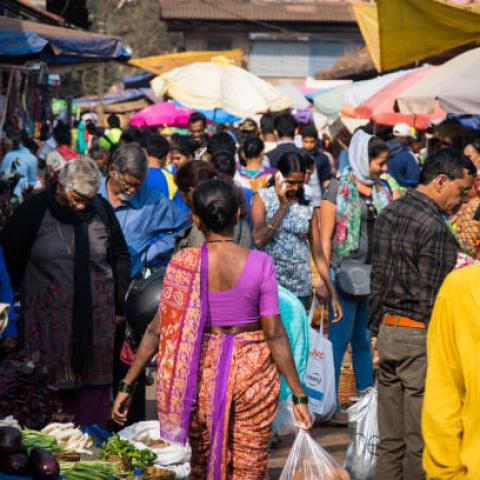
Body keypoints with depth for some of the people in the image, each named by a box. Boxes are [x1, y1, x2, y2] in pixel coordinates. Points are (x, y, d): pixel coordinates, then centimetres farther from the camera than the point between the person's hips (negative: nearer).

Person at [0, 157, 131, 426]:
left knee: (96, 382, 1)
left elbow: (120, 257, 12)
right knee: (53, 383, -3)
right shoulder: (34, 210, -5)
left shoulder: (101, 210, 2)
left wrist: (121, 304, 11)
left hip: (96, 313, 2)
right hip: (49, 316, -2)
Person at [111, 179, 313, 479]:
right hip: (253, 372, -1)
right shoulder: (259, 263, -11)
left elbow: (158, 330, -7)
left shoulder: (184, 265, -8)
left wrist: (127, 386, 1)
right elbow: (275, 334, -12)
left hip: (204, 373, 1)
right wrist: (299, 395, -6)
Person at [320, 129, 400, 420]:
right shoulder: (339, 189, -6)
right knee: (339, 339, -1)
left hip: (376, 273, 5)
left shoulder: (385, 189, 10)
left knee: (364, 339, 14)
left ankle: (365, 396, 23)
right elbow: (326, 236, -8)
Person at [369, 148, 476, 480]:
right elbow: (434, 300, -18)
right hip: (419, 339, -9)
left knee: (390, 441, 13)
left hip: (388, 331, 9)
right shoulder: (435, 228, -17)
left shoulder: (389, 214, 10)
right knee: (421, 444, -1)